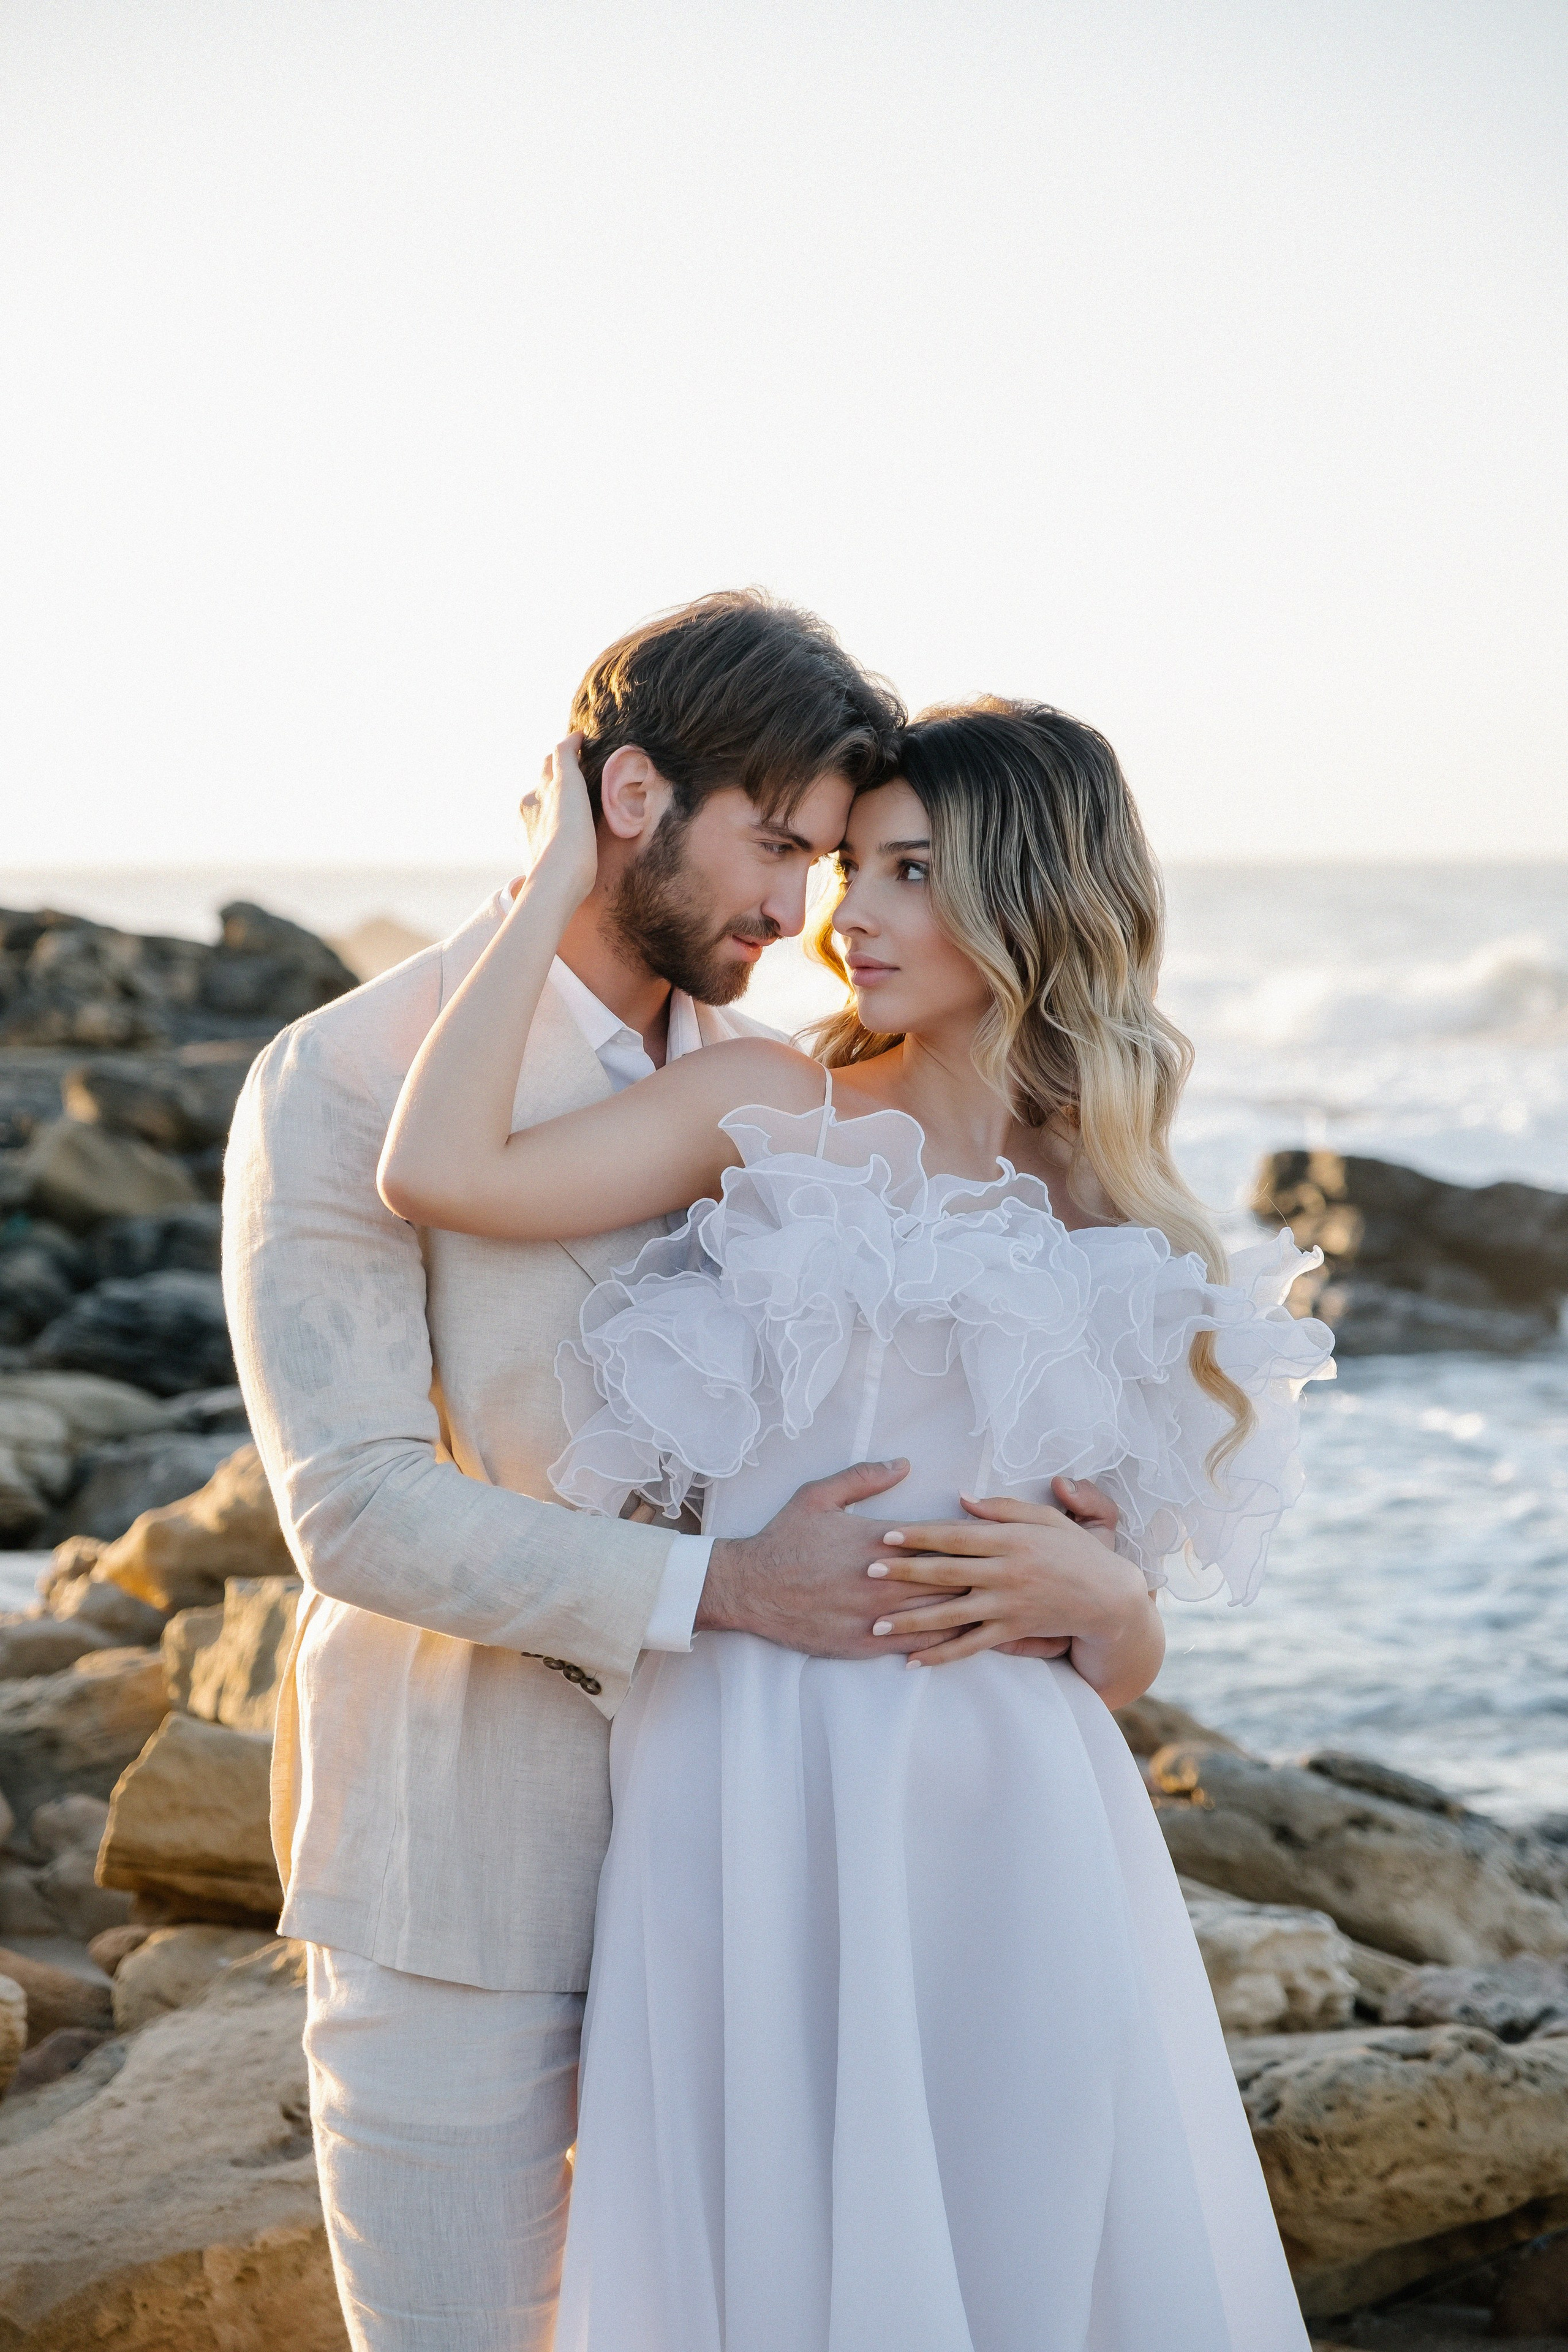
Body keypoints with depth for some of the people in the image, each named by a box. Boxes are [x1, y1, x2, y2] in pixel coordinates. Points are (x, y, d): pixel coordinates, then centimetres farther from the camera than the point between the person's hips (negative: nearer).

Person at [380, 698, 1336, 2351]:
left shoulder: (1121, 1236, 10)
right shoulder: (771, 1112, 3)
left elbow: (1125, 1667, 13)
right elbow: (436, 1171, -15)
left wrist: (1091, 1593, -10)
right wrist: (558, 880, -6)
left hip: (996, 1822, 2)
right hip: (750, 1799, -2)